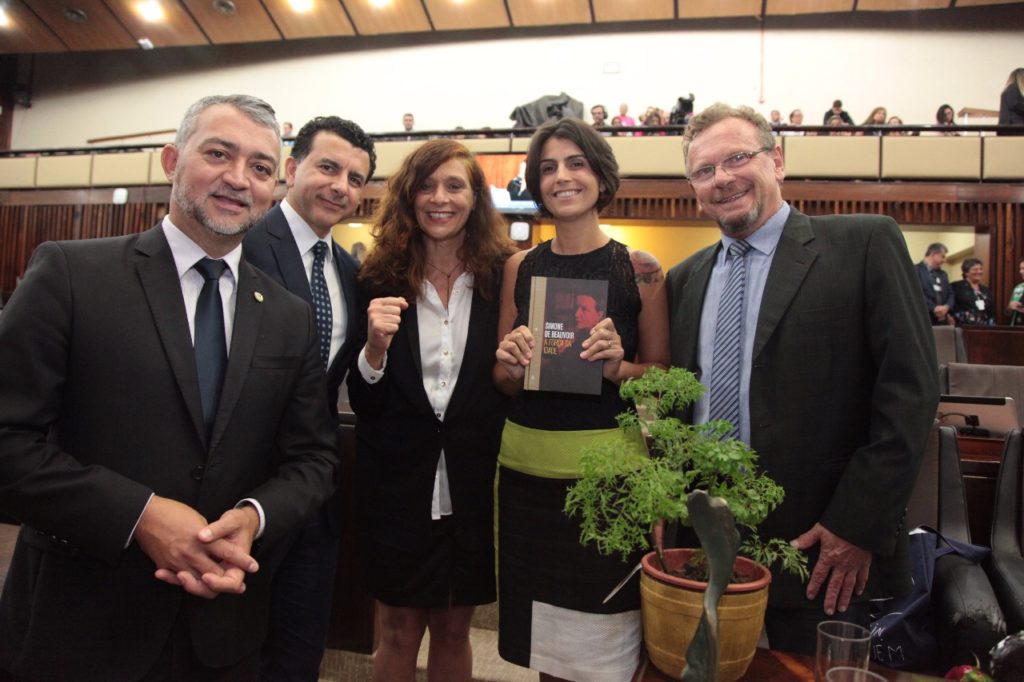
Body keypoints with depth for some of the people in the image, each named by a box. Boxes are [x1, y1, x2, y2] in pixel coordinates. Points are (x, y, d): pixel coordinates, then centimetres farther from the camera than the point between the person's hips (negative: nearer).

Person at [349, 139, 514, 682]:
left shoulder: (503, 280, -3)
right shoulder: (379, 281, -4)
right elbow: (362, 404, -3)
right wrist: (376, 347, -20)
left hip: (472, 488, 1)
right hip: (397, 484, 0)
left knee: (453, 631, 18)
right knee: (399, 632, 15)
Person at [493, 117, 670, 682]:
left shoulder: (640, 270, -3)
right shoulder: (520, 267, 5)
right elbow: (502, 381, 10)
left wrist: (617, 366, -17)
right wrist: (511, 363, -11)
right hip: (526, 468, 3)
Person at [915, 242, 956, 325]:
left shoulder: (943, 274, 24)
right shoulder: (916, 270, -3)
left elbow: (950, 293, 19)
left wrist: (947, 307, -3)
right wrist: (933, 308, -20)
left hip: (942, 320, 7)